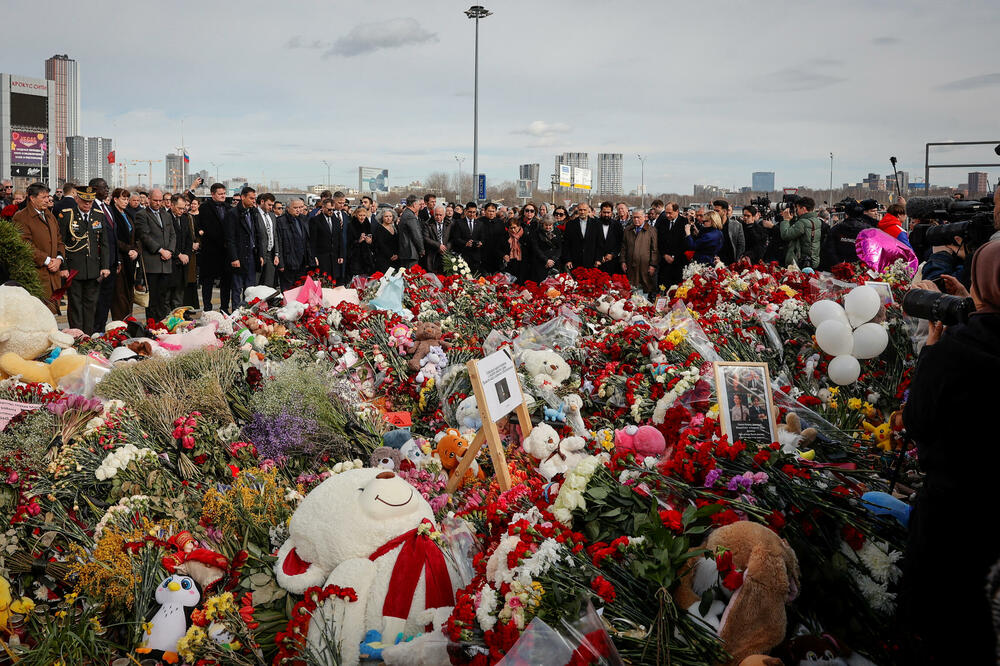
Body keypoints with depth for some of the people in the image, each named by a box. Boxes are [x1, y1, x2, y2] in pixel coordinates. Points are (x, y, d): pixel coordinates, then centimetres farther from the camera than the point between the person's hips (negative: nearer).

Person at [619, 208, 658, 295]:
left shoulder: (651, 231, 1)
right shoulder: (628, 231, 15)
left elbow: (655, 250, -2)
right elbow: (624, 248, 18)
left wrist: (653, 265, -8)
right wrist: (623, 261, 8)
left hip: (645, 267, -4)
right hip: (631, 267, 4)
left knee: (647, 289, -2)